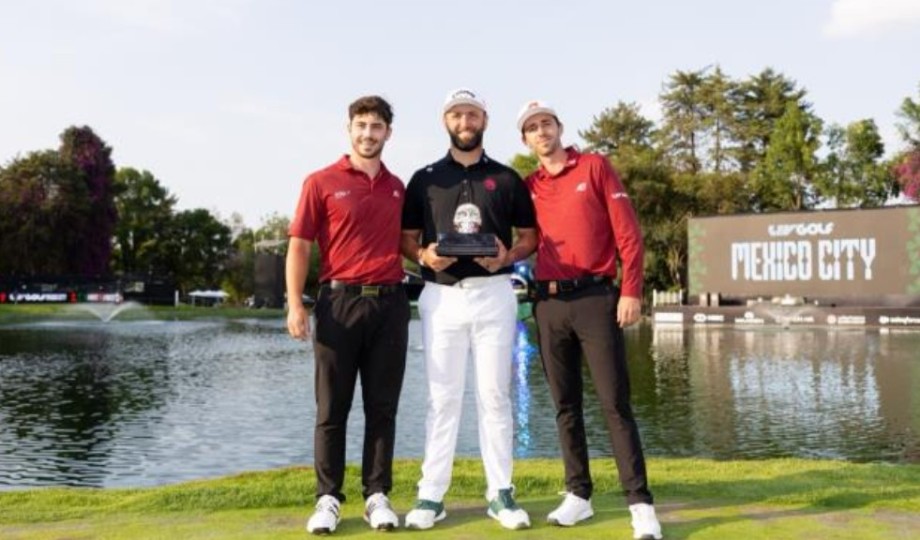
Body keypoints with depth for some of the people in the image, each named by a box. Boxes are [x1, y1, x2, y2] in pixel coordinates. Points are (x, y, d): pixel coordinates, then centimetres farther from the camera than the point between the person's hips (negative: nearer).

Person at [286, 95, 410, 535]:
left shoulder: (398, 188, 14)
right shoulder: (321, 182, 3)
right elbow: (299, 246, -2)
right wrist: (294, 304, -11)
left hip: (390, 303, 3)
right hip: (339, 300, -3)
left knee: (382, 407, 6)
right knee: (332, 408, 2)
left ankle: (377, 495, 15)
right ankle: (328, 498, 11)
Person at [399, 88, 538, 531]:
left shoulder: (507, 179, 9)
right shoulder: (424, 178, 9)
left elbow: (530, 237, 10)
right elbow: (406, 239, 10)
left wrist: (508, 257, -10)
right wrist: (424, 256, -12)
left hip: (493, 294, 0)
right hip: (441, 295, 0)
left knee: (494, 395, 4)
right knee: (442, 397, 3)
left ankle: (500, 492, 12)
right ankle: (431, 494, 9)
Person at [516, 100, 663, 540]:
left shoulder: (595, 167, 2)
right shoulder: (528, 187, 13)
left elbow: (628, 231, -3)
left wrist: (631, 291, -11)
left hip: (596, 297, -4)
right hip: (549, 304, 4)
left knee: (614, 403, -6)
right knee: (566, 404, 9)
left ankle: (640, 504, -2)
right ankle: (578, 494, 19)